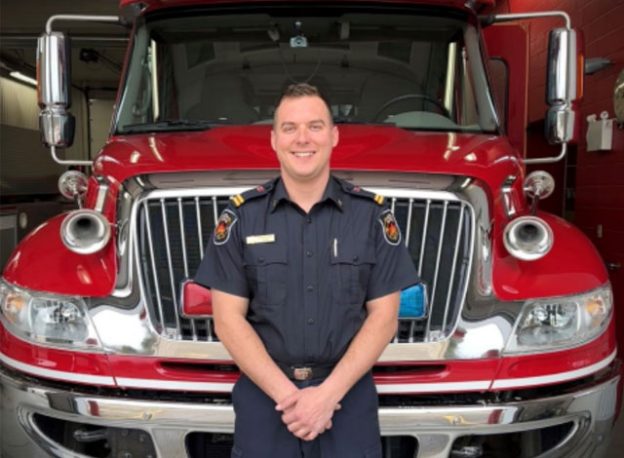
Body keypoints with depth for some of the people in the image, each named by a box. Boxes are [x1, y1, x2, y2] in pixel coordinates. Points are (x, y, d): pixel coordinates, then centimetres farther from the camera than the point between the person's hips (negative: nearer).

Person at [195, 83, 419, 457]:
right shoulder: (241, 216, -2)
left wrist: (329, 393, -13)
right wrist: (286, 394, -13)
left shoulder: (373, 215, -3)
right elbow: (229, 319, -4)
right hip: (264, 395, 0)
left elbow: (383, 317, -4)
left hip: (348, 395, 0)